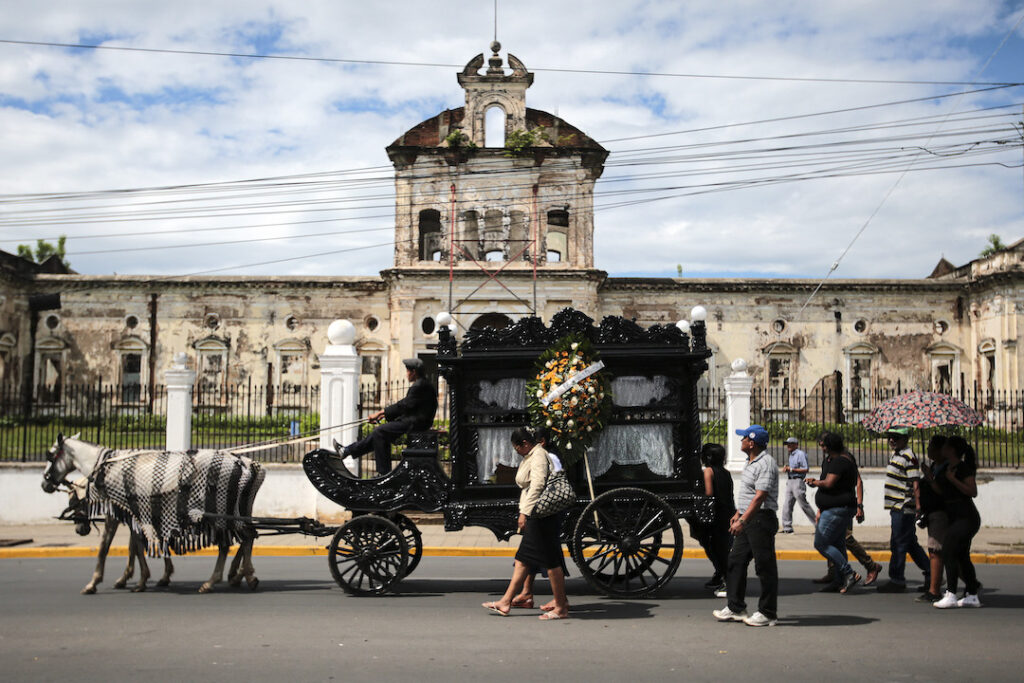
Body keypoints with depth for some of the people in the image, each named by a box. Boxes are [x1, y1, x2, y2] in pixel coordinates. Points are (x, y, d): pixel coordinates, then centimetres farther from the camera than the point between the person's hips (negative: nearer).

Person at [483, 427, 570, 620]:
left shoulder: (538, 456, -13)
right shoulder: (531, 456, 18)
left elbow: (537, 485, -24)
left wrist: (524, 512, -28)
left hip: (542, 515, -11)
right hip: (535, 517, 11)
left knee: (551, 561, -5)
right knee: (523, 559, 11)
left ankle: (561, 607, 1)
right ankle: (505, 603, 16)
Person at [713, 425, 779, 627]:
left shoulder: (766, 464, -17)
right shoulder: (751, 462, 15)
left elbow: (759, 497, -24)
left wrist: (742, 521, -27)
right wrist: (738, 514, 23)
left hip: (761, 519, -10)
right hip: (747, 519, 10)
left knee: (765, 567, -2)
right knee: (735, 562, 11)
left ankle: (768, 614, 7)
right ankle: (735, 608, 19)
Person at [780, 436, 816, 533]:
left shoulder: (801, 454, -9)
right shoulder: (791, 455, 18)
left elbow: (806, 469, -16)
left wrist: (791, 469, -17)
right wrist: (786, 469, 7)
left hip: (798, 482, -9)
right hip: (790, 481, 9)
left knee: (804, 505, -6)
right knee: (786, 504, 3)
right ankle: (787, 527, 6)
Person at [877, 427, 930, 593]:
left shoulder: (909, 457, -13)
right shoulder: (895, 454, 16)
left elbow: (916, 484, -18)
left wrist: (919, 507, -22)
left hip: (903, 508, -10)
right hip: (897, 507, 10)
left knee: (898, 544, -4)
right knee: (911, 544, 14)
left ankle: (897, 581, 2)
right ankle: (931, 574, 22)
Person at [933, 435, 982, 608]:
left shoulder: (963, 467, -13)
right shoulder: (948, 467, 14)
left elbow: (973, 492, -20)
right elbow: (942, 491, 18)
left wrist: (952, 479, -22)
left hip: (966, 518, -10)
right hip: (957, 518, 10)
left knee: (948, 552, -14)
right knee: (962, 556, 12)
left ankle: (951, 595, -14)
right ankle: (972, 596, 19)